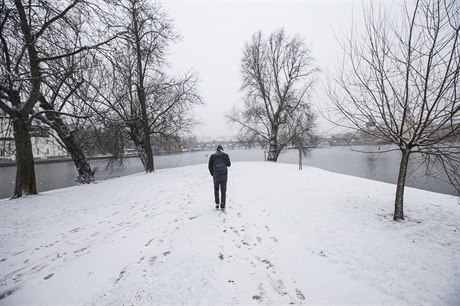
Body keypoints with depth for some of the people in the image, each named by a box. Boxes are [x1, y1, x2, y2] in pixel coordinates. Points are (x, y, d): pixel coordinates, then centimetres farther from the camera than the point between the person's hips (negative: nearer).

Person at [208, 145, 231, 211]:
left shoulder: (212, 156, 1)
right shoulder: (225, 155, -2)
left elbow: (209, 166, 2)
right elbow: (229, 164, 4)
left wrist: (212, 174, 13)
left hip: (216, 176, 1)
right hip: (224, 176, 0)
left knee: (216, 190, 18)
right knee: (223, 191, 7)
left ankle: (217, 204, 15)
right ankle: (222, 206, 4)